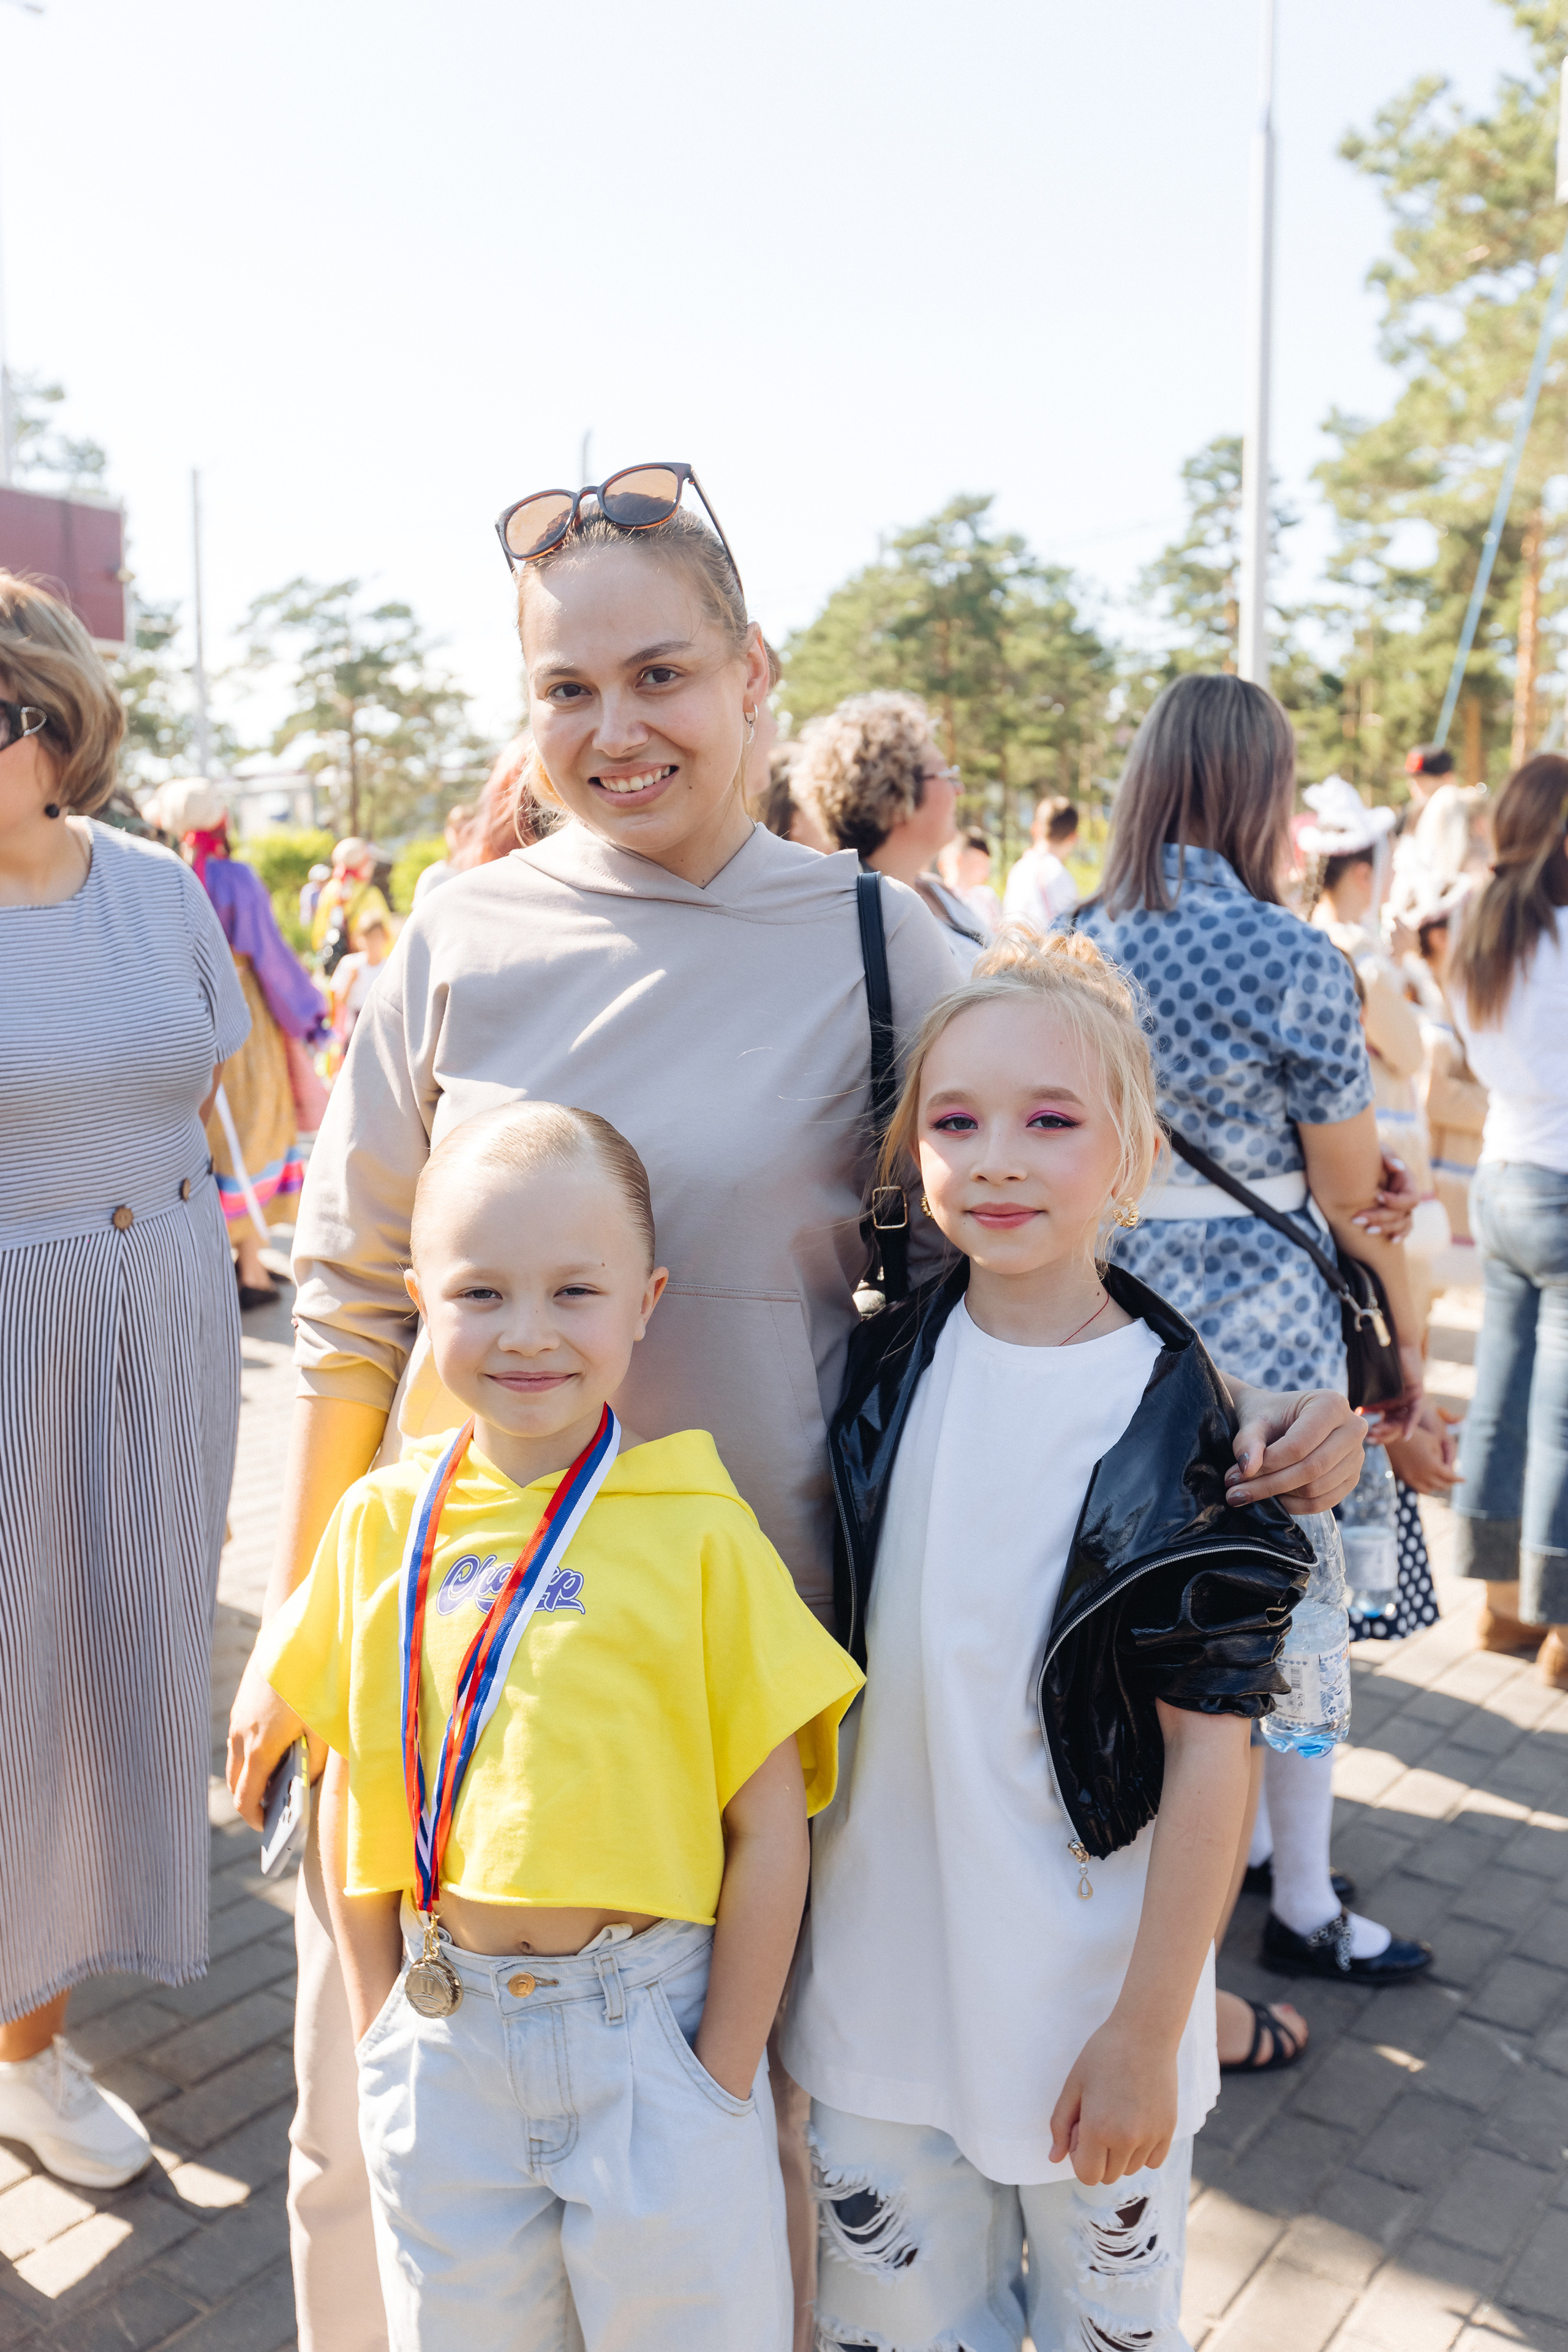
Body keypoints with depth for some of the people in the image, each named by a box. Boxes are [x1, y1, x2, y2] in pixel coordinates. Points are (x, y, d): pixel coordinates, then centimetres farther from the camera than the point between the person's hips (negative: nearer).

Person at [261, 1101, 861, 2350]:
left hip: (650, 2021, -3)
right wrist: (380, 2022, 6)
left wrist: (722, 2079, -7)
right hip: (441, 2030, 4)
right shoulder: (381, 1520, -4)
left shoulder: (701, 1531, -14)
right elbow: (353, 1785, 6)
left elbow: (770, 1827, -10)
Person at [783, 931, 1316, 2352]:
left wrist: (1148, 2030, -10)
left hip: (1087, 1988, -3)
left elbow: (1211, 1748, -13)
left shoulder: (1187, 1420, -16)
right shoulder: (886, 1368, -4)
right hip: (878, 1965, 3)